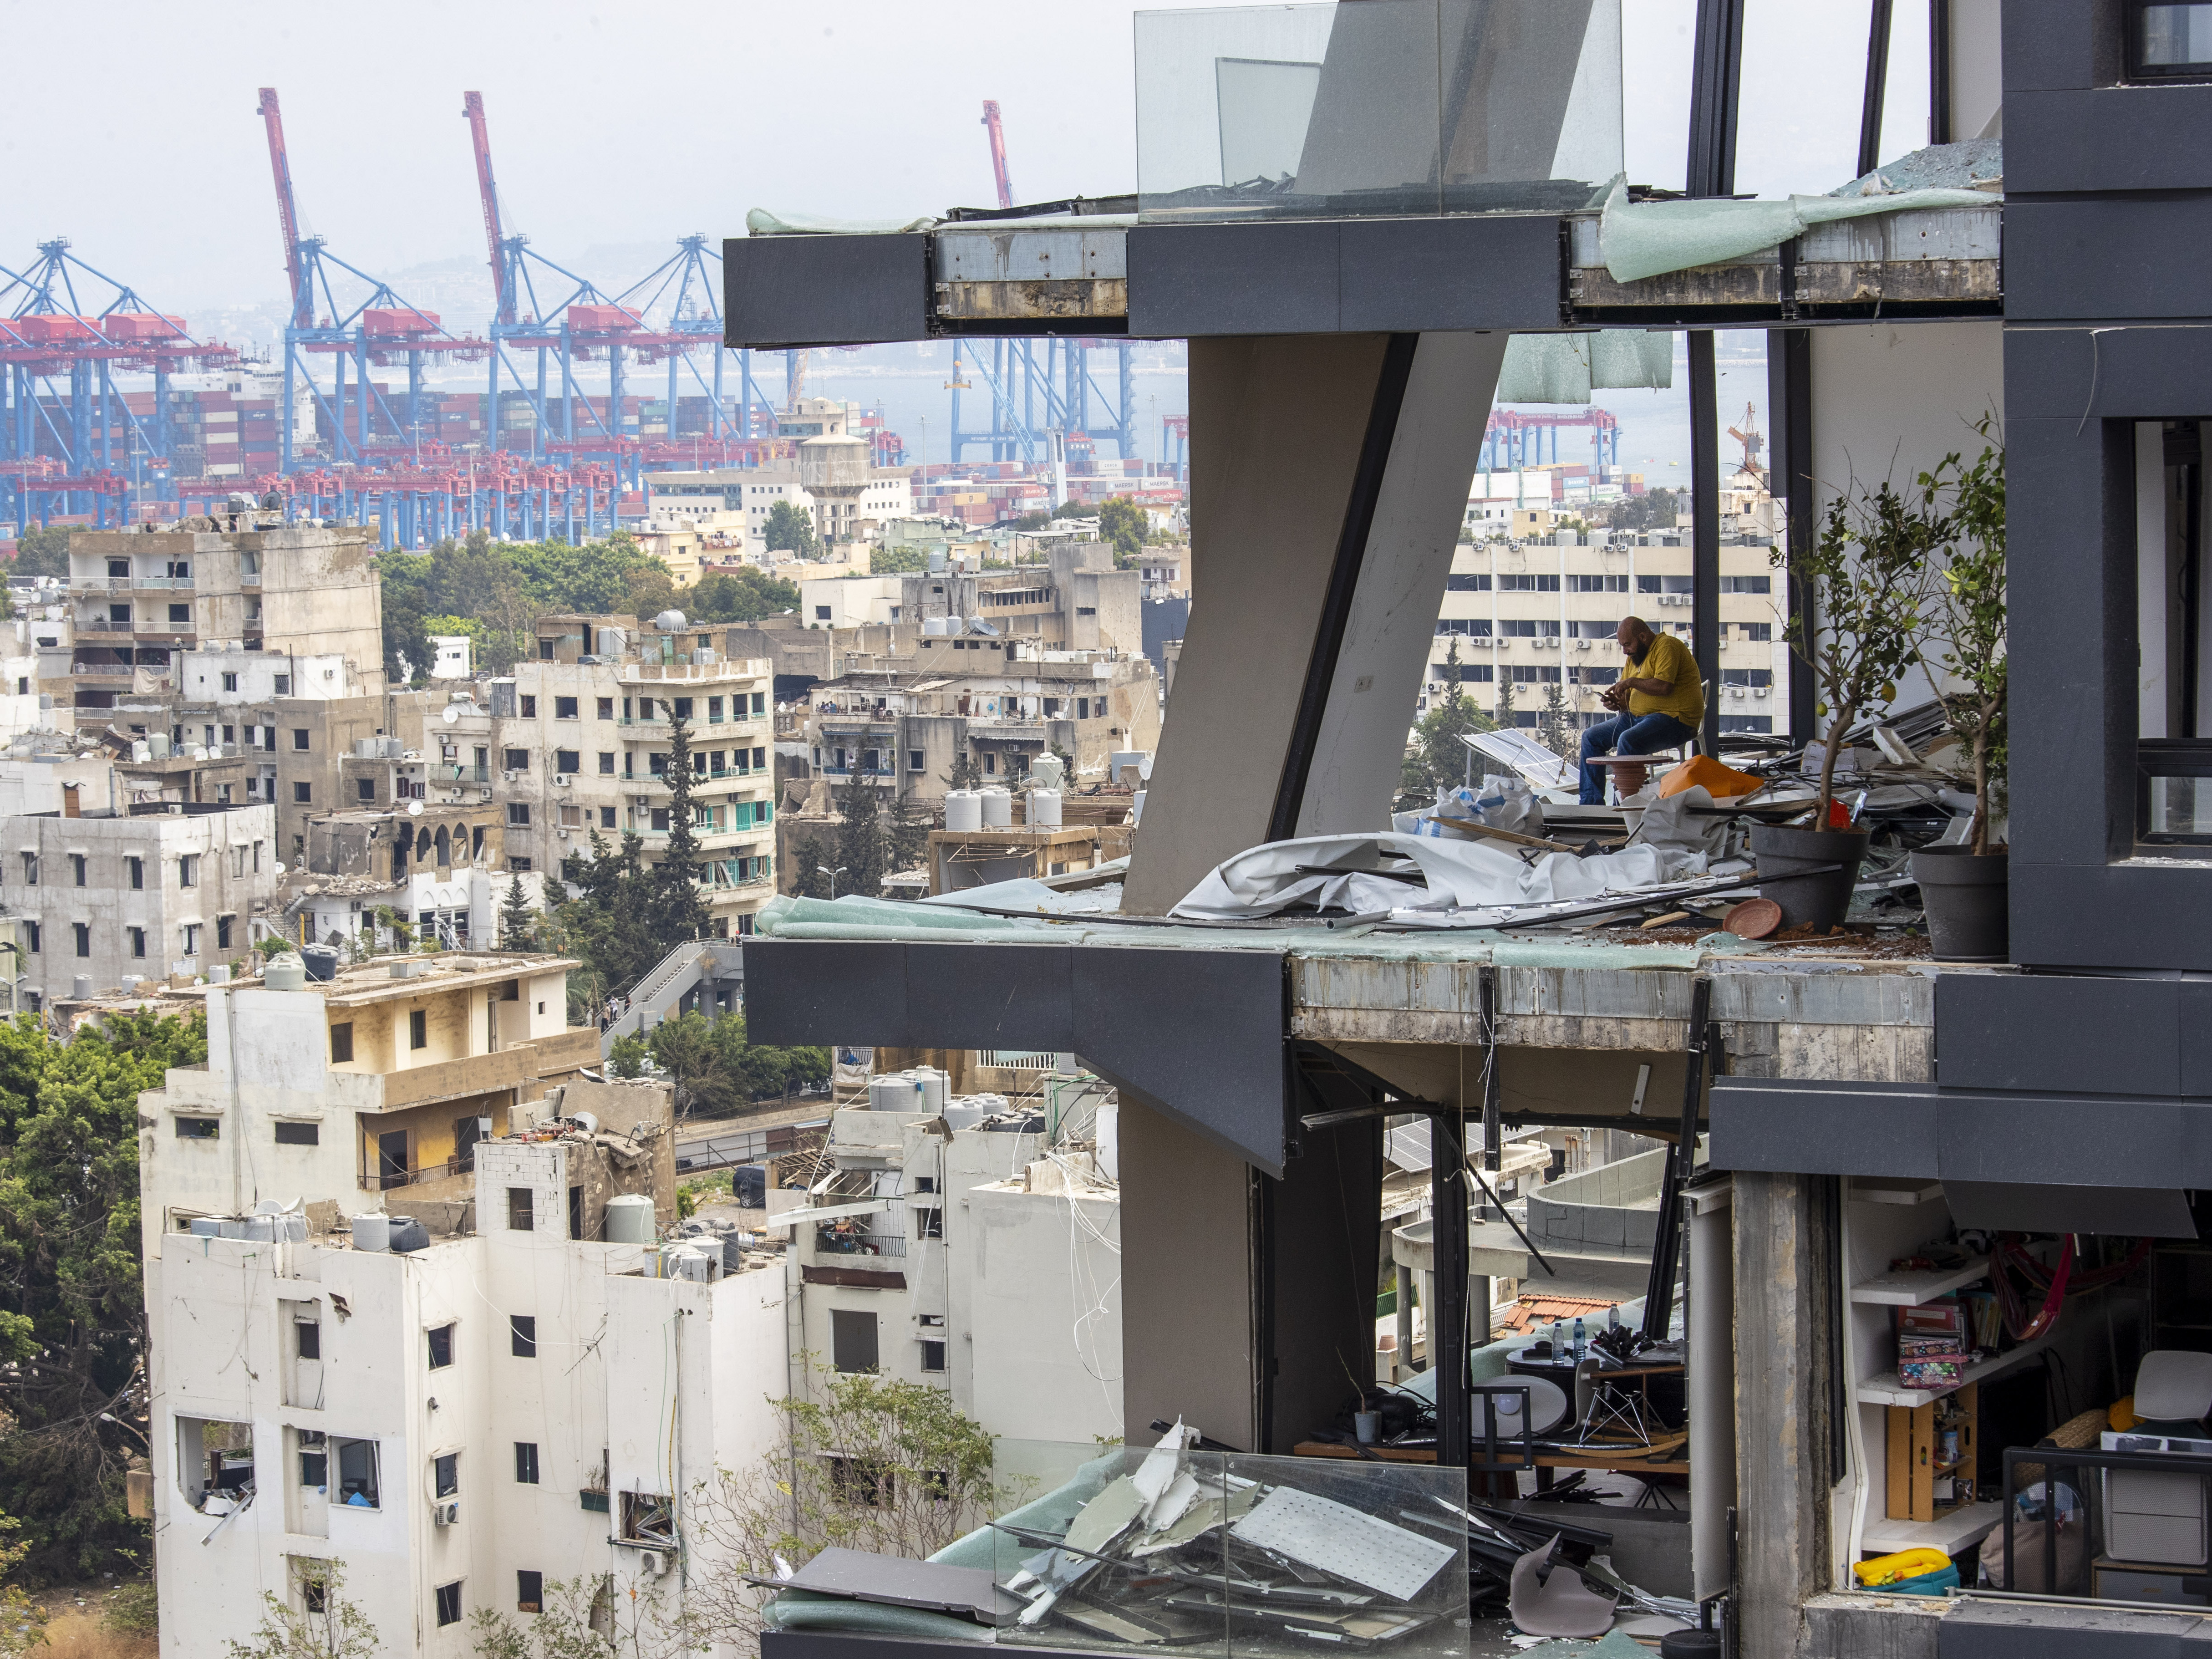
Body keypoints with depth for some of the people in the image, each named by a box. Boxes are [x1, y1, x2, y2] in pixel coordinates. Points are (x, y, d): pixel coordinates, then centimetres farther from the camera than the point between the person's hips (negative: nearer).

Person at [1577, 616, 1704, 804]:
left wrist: (1631, 682, -14)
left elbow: (1664, 687, -25)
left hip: (1675, 718, -10)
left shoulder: (1666, 646, -10)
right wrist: (1616, 702, -1)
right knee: (1591, 738, 6)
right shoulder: (1635, 657, 19)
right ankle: (1591, 804, 3)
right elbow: (1628, 698, 22)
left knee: (1628, 741, -34)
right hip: (1638, 718, 10)